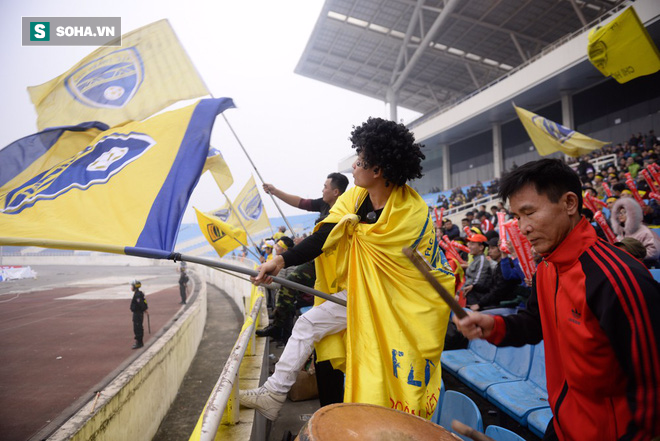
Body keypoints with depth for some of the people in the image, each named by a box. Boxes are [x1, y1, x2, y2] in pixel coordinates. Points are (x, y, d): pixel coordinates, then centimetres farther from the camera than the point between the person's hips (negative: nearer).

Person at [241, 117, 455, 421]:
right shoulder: (355, 196, -9)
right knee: (308, 323, 3)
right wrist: (282, 261, -24)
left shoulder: (414, 214, -24)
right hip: (360, 294, 5)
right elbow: (323, 238, -14)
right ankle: (273, 395, 15)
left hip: (401, 305, -5)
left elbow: (437, 276, -14)